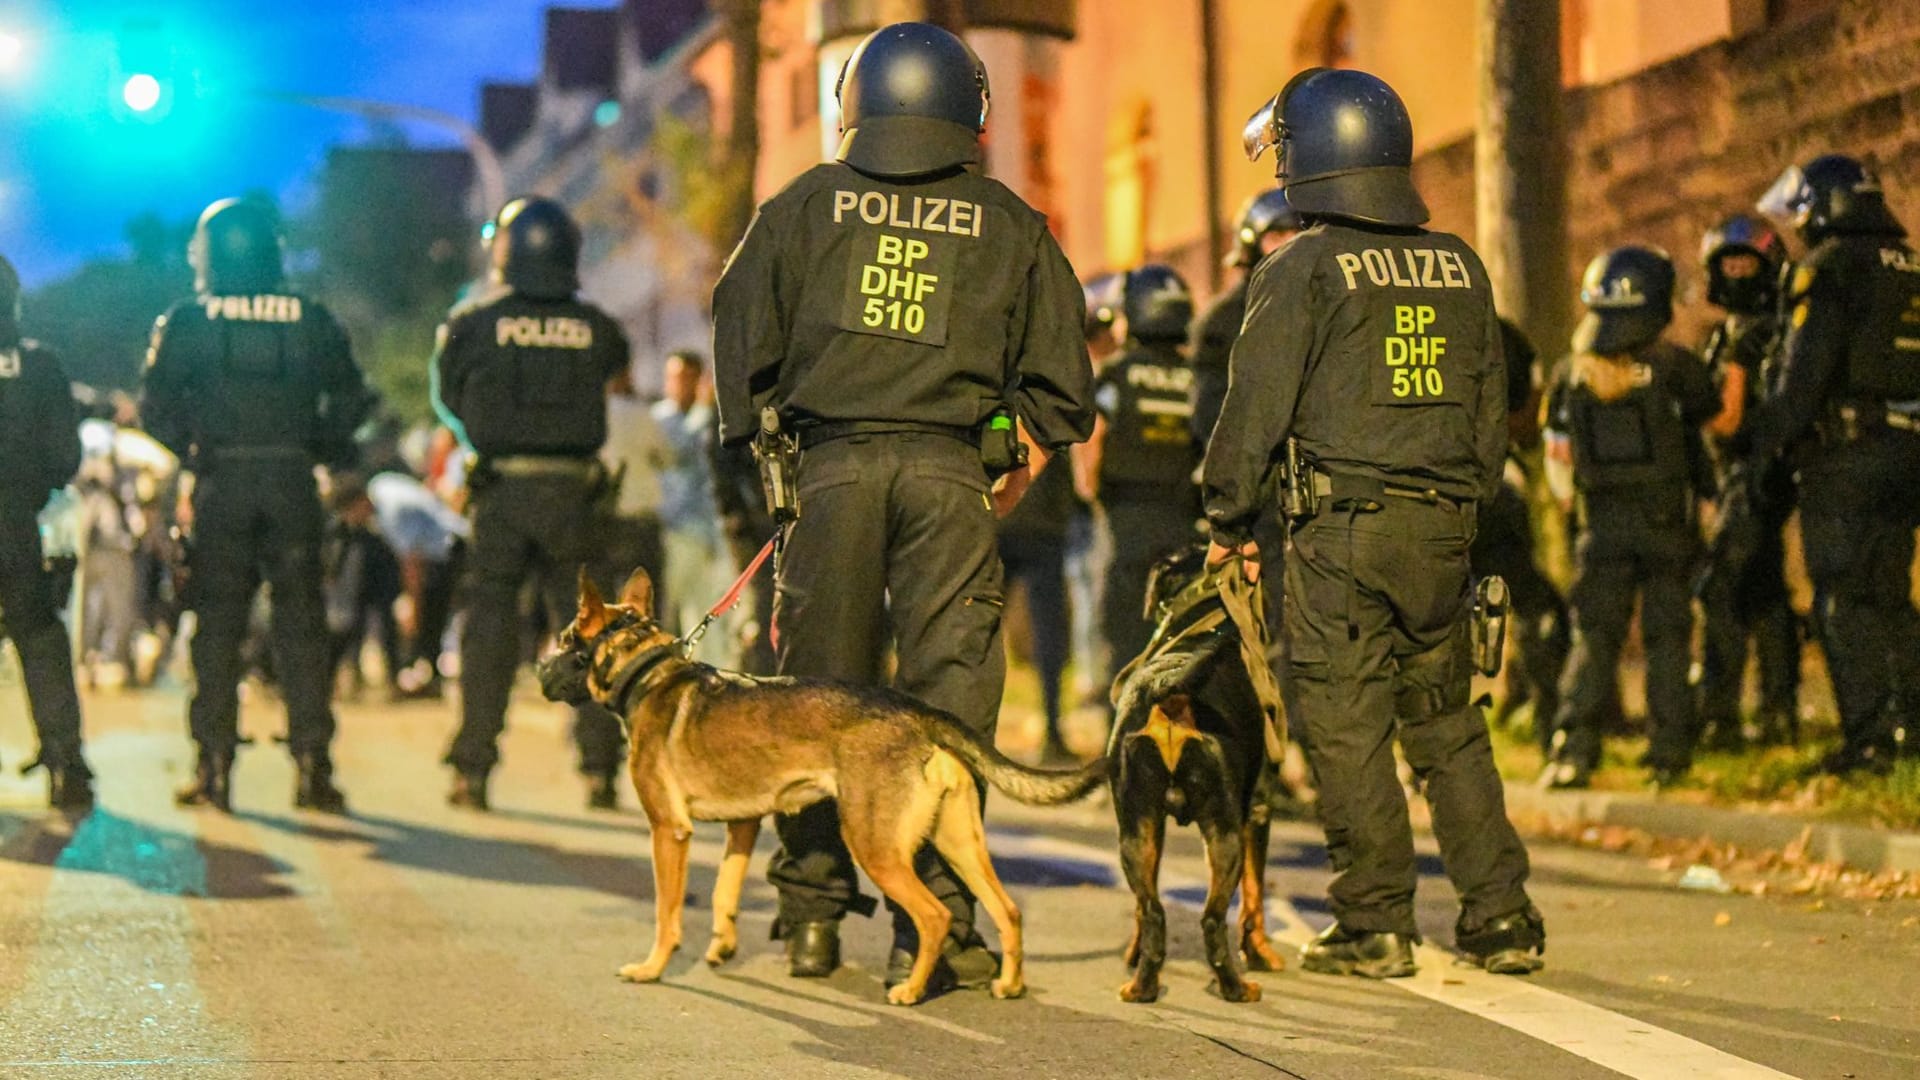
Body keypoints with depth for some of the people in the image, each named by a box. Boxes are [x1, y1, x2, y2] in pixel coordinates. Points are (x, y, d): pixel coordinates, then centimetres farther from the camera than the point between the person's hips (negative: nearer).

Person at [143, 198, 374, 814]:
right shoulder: (311, 320, 6)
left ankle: (214, 768, 1)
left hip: (220, 484, -1)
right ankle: (313, 766, -2)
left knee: (217, 624, 3)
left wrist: (192, 451, 10)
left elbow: (157, 409, -5)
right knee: (301, 623, 3)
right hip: (292, 481, 1)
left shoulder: (187, 321, 2)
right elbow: (350, 402, 2)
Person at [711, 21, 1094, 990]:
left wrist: (759, 441, 17)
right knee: (948, 693, -1)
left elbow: (743, 330, 9)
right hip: (950, 471, -1)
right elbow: (1056, 366, 10)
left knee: (819, 689, 8)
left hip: (832, 463, 1)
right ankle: (931, 922, -4)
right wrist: (1026, 456, 23)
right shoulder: (1008, 224, 10)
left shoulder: (806, 205, 10)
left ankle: (813, 913, 13)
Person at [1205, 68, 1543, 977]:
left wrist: (1230, 517, 4)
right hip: (1442, 526, 6)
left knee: (1345, 726, 0)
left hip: (1343, 527, -6)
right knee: (1447, 722, 13)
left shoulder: (1303, 268, -6)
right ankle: (1501, 916, 11)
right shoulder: (1459, 265, 11)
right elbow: (1492, 402, 17)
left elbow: (1257, 402, -6)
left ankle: (1376, 923, 0)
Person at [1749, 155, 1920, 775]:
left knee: (1844, 603, -5)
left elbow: (1804, 374, -16)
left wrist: (1768, 450, -11)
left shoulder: (1830, 268, -8)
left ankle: (1867, 739, -8)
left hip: (1844, 455, -7)